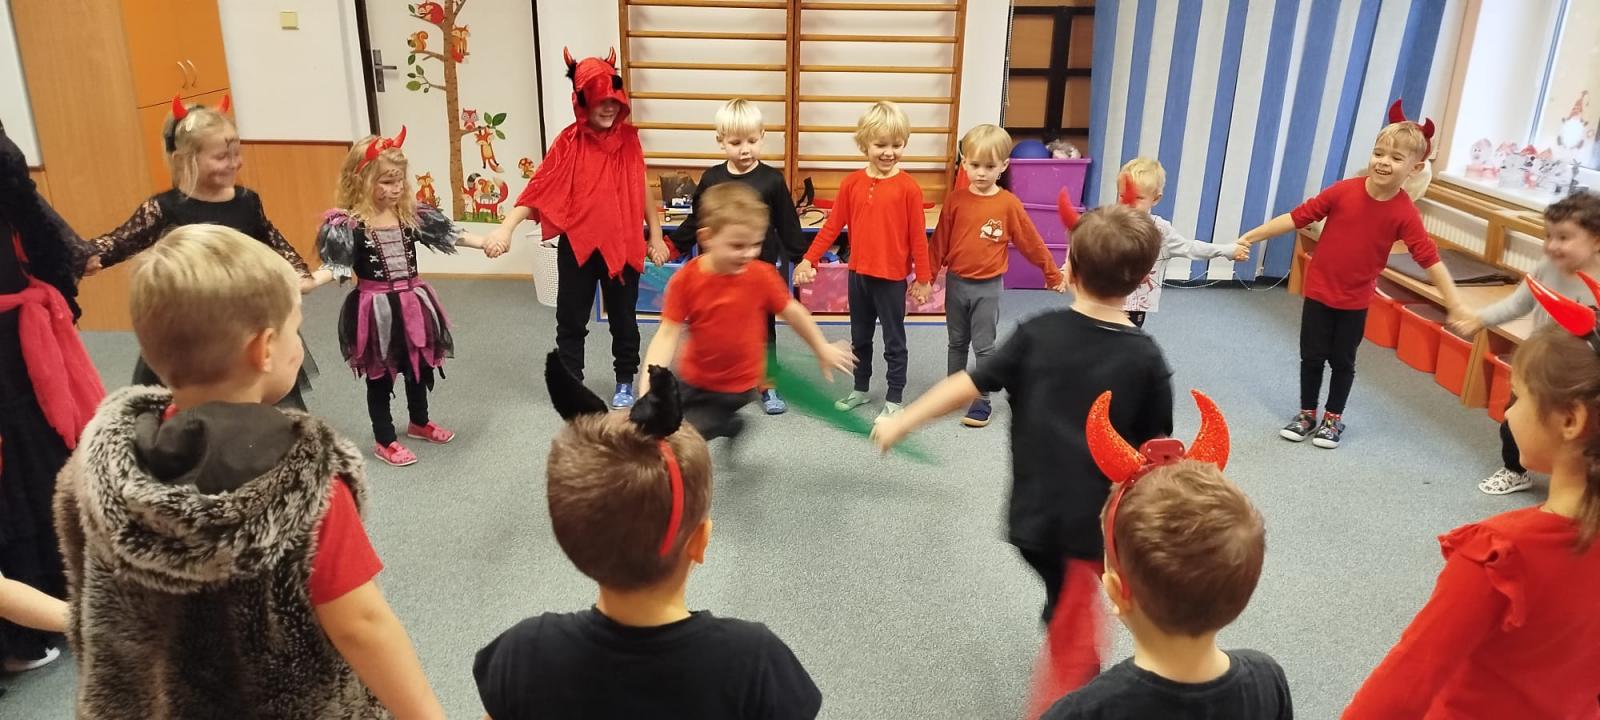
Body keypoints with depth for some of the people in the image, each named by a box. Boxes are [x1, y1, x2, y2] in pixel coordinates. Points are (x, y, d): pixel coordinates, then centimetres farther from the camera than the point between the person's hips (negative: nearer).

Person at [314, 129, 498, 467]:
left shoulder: (411, 213, -1)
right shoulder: (347, 224, -14)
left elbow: (448, 232, 1)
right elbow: (334, 264, -20)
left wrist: (484, 244, -9)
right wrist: (308, 281, -39)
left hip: (413, 303, 5)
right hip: (376, 310, -5)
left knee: (419, 366, 21)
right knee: (380, 377, 9)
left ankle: (419, 423, 44)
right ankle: (384, 441, 24)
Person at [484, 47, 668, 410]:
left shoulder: (629, 138, -1)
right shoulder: (569, 142, -8)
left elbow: (642, 189, 6)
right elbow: (539, 189, -11)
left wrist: (655, 236, 7)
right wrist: (506, 227, -21)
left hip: (622, 245, 1)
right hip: (577, 245, -1)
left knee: (623, 319, 14)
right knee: (571, 320, 10)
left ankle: (625, 383, 31)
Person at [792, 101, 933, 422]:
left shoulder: (908, 187, -13)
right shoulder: (852, 183, -2)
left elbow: (918, 237, -9)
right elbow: (832, 226, 1)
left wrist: (924, 278, -6)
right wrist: (809, 260, -3)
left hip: (892, 278, -4)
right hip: (858, 274, 4)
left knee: (894, 342, 9)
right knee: (859, 338, 19)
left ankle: (894, 399, 21)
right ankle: (861, 389, 37)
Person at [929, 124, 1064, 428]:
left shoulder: (1008, 204, -10)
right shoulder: (955, 199, -6)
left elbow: (1031, 242, -1)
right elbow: (940, 240, 0)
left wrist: (1053, 274, 6)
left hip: (988, 287, -2)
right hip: (956, 283, 2)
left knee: (984, 347, 4)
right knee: (957, 343, 17)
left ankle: (982, 401, 14)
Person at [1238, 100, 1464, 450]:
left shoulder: (1405, 213, -15)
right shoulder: (1343, 191, -14)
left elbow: (1430, 259, -14)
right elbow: (1298, 217, -9)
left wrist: (1456, 305, -18)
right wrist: (1250, 237, -8)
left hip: (1356, 300, 0)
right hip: (1318, 290, 0)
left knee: (1342, 361, 11)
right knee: (1312, 356, 9)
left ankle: (1333, 419, 29)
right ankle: (1307, 414, 27)